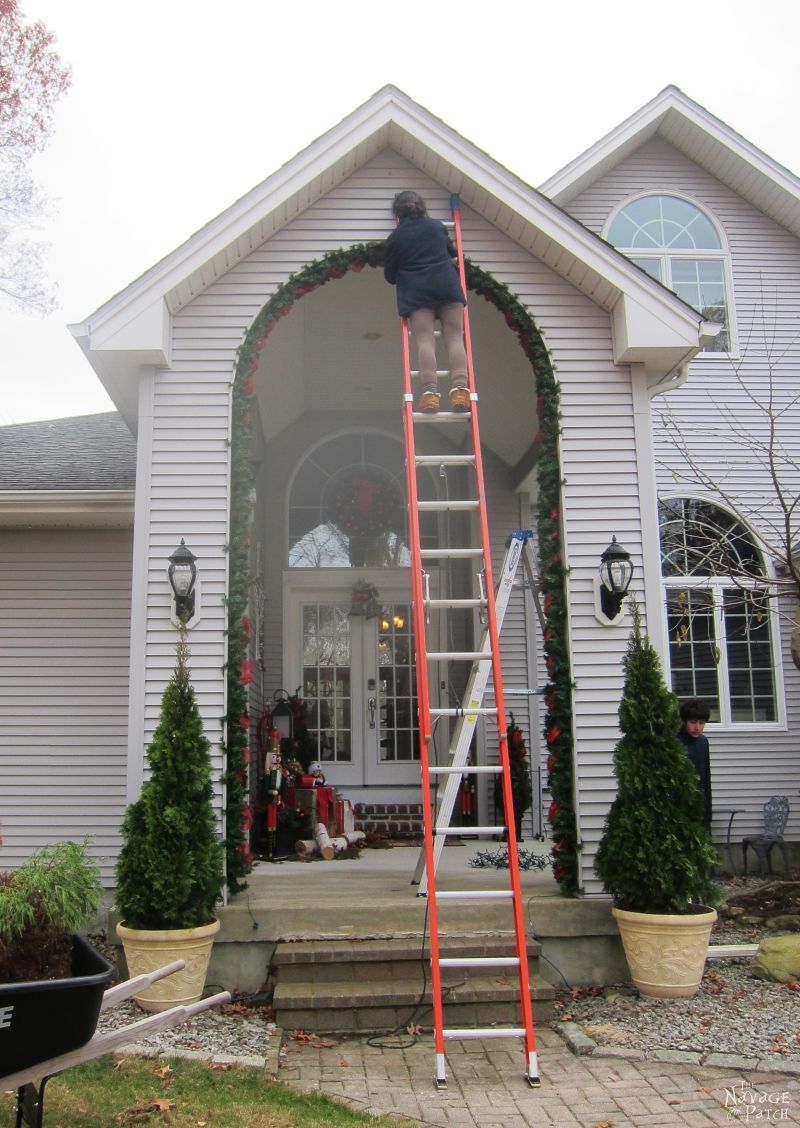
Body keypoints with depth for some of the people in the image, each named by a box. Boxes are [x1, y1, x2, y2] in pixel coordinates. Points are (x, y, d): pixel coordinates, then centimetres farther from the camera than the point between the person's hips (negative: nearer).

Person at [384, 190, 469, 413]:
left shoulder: (395, 238, 9)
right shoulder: (436, 226, 16)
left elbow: (389, 275, 15)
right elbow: (452, 251, 34)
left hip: (416, 292, -1)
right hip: (447, 284, 2)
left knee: (425, 340, -8)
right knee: (454, 338, -2)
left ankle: (430, 392, -24)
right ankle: (459, 388, -18)